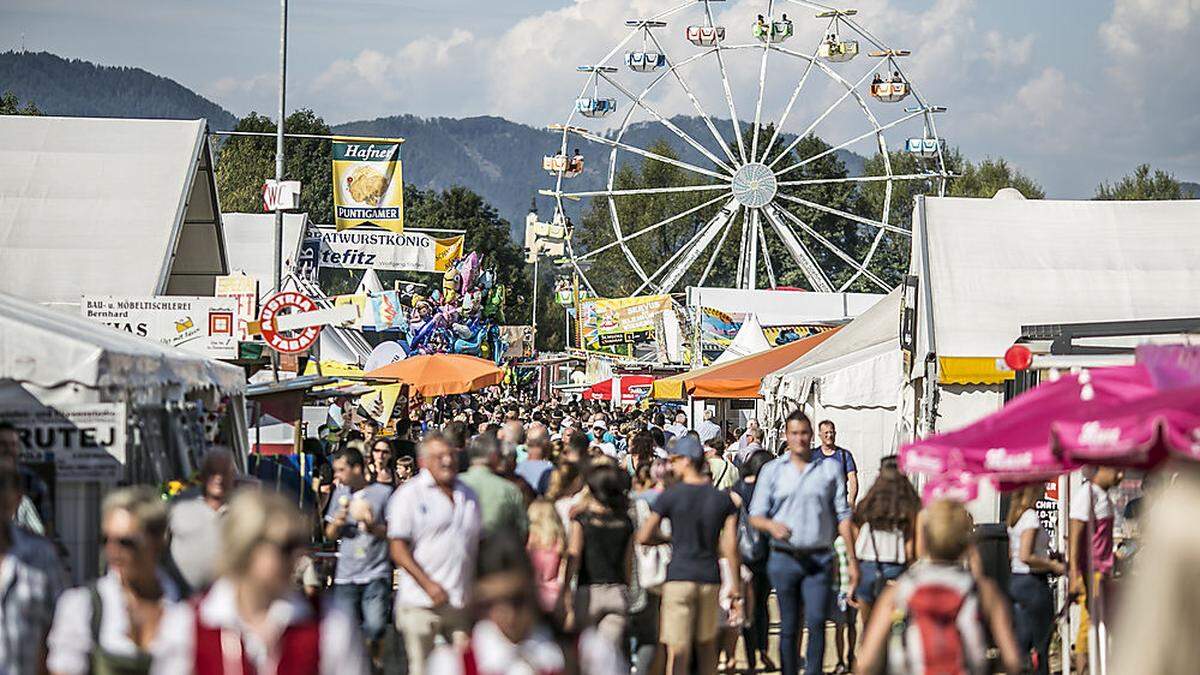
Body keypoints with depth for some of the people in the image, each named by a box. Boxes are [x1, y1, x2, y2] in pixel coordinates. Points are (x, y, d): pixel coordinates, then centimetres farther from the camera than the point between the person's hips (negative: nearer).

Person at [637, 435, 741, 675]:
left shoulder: (670, 496, -5)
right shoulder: (723, 499, 5)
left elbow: (643, 537, -3)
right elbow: (731, 548, 2)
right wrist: (736, 591, 5)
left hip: (679, 577, -3)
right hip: (710, 578, 3)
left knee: (677, 651, -4)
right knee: (706, 645, 17)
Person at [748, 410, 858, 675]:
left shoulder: (830, 469, 8)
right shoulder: (772, 471, 8)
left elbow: (842, 516, 9)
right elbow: (755, 516, 7)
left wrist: (852, 560, 4)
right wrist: (772, 525, -17)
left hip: (819, 560, -1)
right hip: (784, 559, 1)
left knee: (817, 622, -13)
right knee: (788, 627, 4)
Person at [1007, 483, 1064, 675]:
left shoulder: (1014, 517, 11)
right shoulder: (1031, 516, -15)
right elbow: (1025, 557, -22)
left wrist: (1047, 561, 17)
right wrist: (1053, 566, -12)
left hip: (1015, 580, 8)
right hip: (1033, 582, -8)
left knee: (1022, 643, 10)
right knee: (1040, 646, -1)